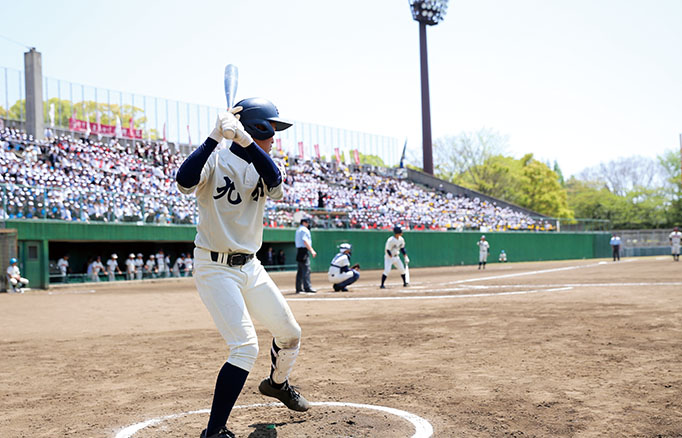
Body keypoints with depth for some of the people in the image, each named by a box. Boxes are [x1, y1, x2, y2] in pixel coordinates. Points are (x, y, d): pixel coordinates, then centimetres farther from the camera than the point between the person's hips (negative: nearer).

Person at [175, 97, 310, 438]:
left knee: (290, 334, 15)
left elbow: (275, 184, -20)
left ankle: (276, 384, 46)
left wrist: (243, 139, -32)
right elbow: (185, 182, -31)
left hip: (250, 268, 7)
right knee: (245, 346, -18)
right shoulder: (216, 160, -10)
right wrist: (215, 136, -34)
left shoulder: (262, 165, 5)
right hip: (215, 268, -7)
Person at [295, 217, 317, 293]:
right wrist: (312, 250, -21)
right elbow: (305, 241, -18)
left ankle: (299, 288, 11)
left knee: (300, 271, 10)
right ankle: (307, 287, -16)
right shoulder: (304, 230, -9)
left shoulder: (298, 230, 21)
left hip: (298, 250, 10)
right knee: (306, 269, -12)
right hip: (304, 250, -10)